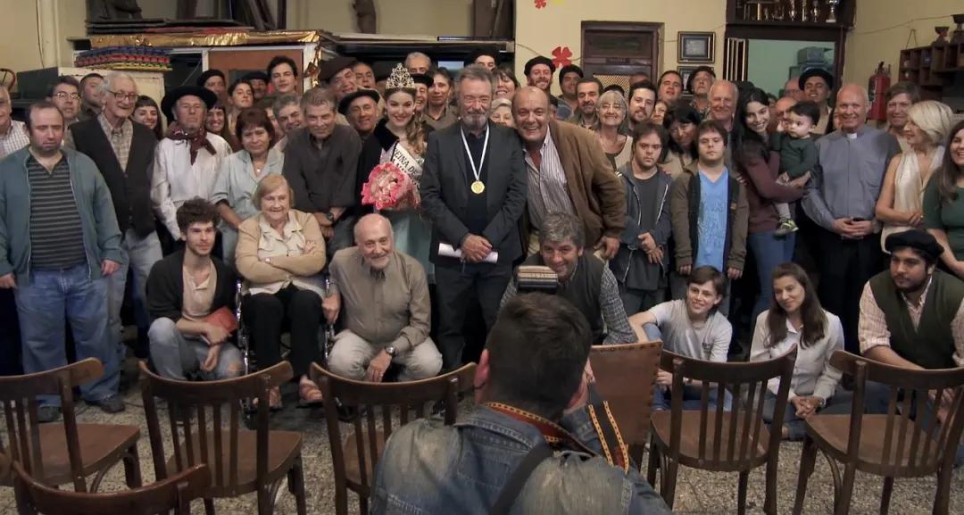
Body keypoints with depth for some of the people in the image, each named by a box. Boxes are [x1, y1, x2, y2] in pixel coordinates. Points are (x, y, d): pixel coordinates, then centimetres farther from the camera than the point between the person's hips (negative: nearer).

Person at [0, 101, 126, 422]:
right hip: (35, 277, -1)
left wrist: (111, 251, 0)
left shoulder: (84, 165, 6)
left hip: (86, 272, 1)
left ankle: (102, 390, 27)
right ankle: (47, 398, 26)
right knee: (42, 341, 10)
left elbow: (104, 210, 7)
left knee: (95, 336, 11)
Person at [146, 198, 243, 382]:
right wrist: (206, 327, -19)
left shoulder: (225, 273, -1)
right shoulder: (163, 270, -12)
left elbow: (229, 318, 5)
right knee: (162, 326, -35)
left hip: (210, 345, 1)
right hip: (177, 345, -1)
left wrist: (217, 344, -14)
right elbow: (162, 319, -13)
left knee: (232, 369, -31)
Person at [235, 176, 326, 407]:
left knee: (305, 302, -33)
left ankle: (306, 377, -32)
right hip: (264, 293, 0)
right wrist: (298, 265, -8)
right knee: (266, 305, -34)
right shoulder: (249, 227, 7)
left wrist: (272, 260, -9)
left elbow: (316, 262, -8)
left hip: (303, 291, 1)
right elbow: (248, 268, -12)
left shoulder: (307, 220, 9)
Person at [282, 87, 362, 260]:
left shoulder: (349, 137, -7)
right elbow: (294, 186, -2)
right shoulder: (295, 141, 2)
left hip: (342, 216, -2)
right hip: (308, 217, 2)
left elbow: (350, 183, -11)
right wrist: (316, 219, -8)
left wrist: (331, 216, -13)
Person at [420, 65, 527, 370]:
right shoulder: (439, 140, 2)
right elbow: (429, 196, -3)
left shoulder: (509, 140, 4)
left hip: (497, 252, 0)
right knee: (450, 327, 9)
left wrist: (488, 238, -11)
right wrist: (463, 238, -12)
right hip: (452, 252, 0)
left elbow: (517, 195, -1)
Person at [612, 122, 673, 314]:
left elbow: (668, 218, 0)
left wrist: (655, 237, -19)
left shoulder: (667, 183, 12)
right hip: (626, 265, -4)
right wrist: (644, 242, -12)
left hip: (656, 266, 4)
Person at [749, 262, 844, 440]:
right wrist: (791, 397, -13)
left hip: (813, 397, 2)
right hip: (776, 395, -2)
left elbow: (832, 372, -1)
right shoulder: (765, 320, -5)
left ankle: (786, 430, -25)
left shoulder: (831, 322, -5)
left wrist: (817, 399, -18)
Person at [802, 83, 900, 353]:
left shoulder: (886, 142, 3)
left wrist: (875, 223, -11)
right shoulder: (822, 145, 9)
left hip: (871, 237, -1)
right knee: (832, 301, 5)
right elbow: (811, 190, 4)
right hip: (831, 237, 1)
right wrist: (831, 222, -8)